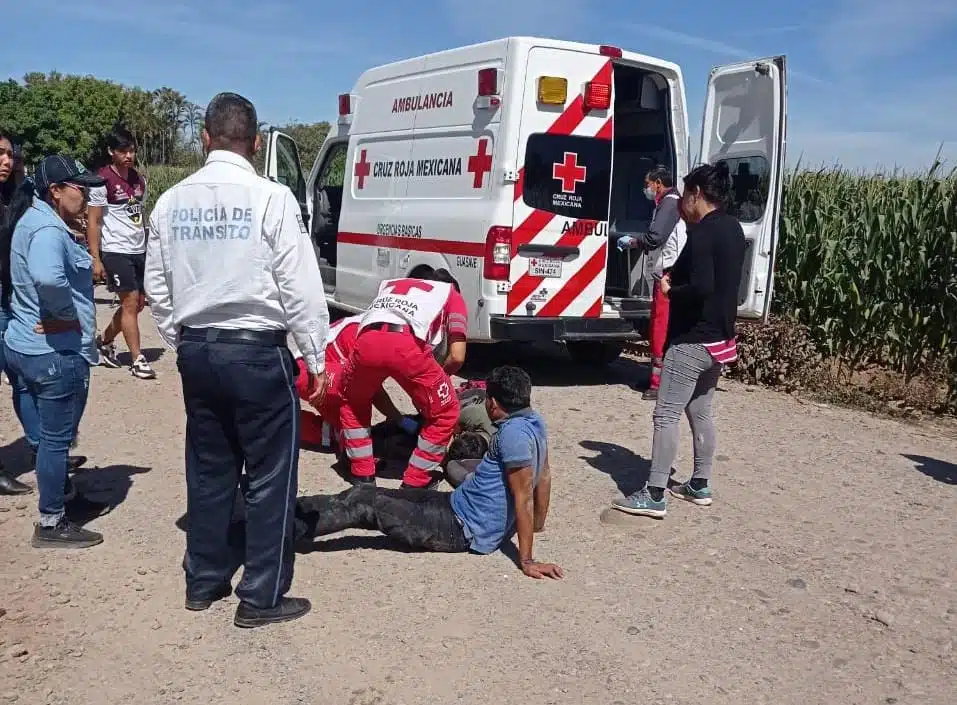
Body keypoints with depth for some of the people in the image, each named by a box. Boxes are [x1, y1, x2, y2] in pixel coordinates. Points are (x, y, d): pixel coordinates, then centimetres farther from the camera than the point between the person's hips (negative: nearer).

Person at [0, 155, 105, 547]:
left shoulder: (33, 219, 11)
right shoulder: (48, 229, -22)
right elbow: (47, 277, -42)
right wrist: (68, 314, -25)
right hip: (56, 352, -10)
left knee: (53, 434, 24)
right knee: (57, 437, 2)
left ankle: (59, 498, 41)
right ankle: (51, 525, 14)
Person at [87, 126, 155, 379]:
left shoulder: (139, 180, 10)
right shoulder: (102, 181, -10)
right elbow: (93, 222, -9)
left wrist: (149, 248, 17)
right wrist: (95, 259, -13)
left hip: (139, 250, 7)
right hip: (115, 251, -7)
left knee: (139, 303, 12)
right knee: (130, 302, -6)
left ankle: (104, 341, 32)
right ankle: (137, 360, 3)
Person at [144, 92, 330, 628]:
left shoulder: (172, 201, 4)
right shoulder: (271, 198, -12)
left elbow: (157, 288, 10)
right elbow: (301, 287, -13)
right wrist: (316, 359, -5)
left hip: (197, 350, 6)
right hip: (257, 351, -6)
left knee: (208, 470, 18)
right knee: (271, 476, 6)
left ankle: (204, 582, 30)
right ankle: (262, 598, 14)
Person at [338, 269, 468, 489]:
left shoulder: (390, 285, 42)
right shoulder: (452, 295, 31)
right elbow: (457, 357, 16)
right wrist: (432, 380, 37)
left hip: (367, 342, 4)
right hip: (407, 345, -4)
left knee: (353, 403, 34)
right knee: (445, 414, 21)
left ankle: (363, 474, 34)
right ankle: (415, 481, 24)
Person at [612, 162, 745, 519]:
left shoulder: (703, 233, -17)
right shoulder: (732, 229, 12)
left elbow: (702, 287, -28)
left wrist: (670, 290, -11)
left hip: (692, 340, -10)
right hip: (719, 338, 10)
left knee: (666, 415, -6)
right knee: (700, 412, 18)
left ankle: (654, 496, -4)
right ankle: (700, 486, 28)